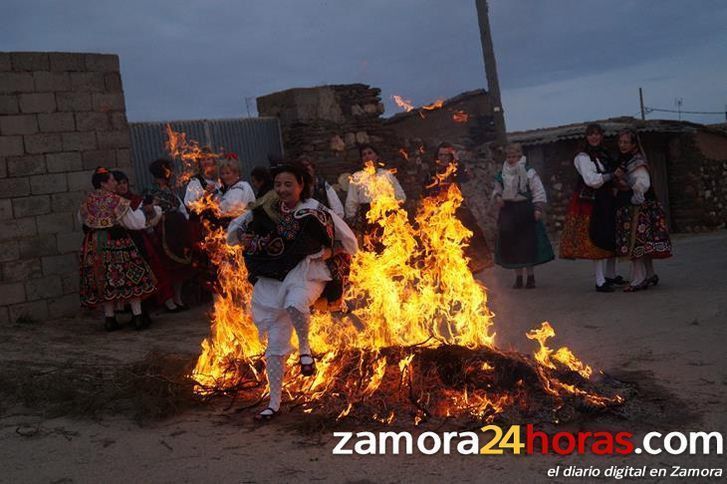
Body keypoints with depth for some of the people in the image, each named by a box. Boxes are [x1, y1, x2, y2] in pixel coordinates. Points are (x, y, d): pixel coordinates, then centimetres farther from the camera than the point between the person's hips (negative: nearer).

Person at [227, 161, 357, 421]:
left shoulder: (316, 212, -7)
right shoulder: (266, 212, 1)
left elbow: (348, 242, 2)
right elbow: (232, 235, 8)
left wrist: (327, 253, -8)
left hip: (306, 274, -3)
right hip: (273, 281, 3)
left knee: (295, 304, -38)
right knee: (275, 344, 4)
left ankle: (304, 347, -9)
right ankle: (274, 402, 16)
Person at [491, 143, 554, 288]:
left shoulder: (529, 172, -2)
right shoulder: (502, 174, 10)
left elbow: (539, 191, -5)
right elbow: (496, 190, 20)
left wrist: (538, 208, -15)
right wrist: (497, 197, -2)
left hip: (525, 211, -4)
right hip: (508, 212, 4)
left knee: (528, 242, -3)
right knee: (511, 243, 2)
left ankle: (531, 277, 8)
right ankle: (518, 277, 12)